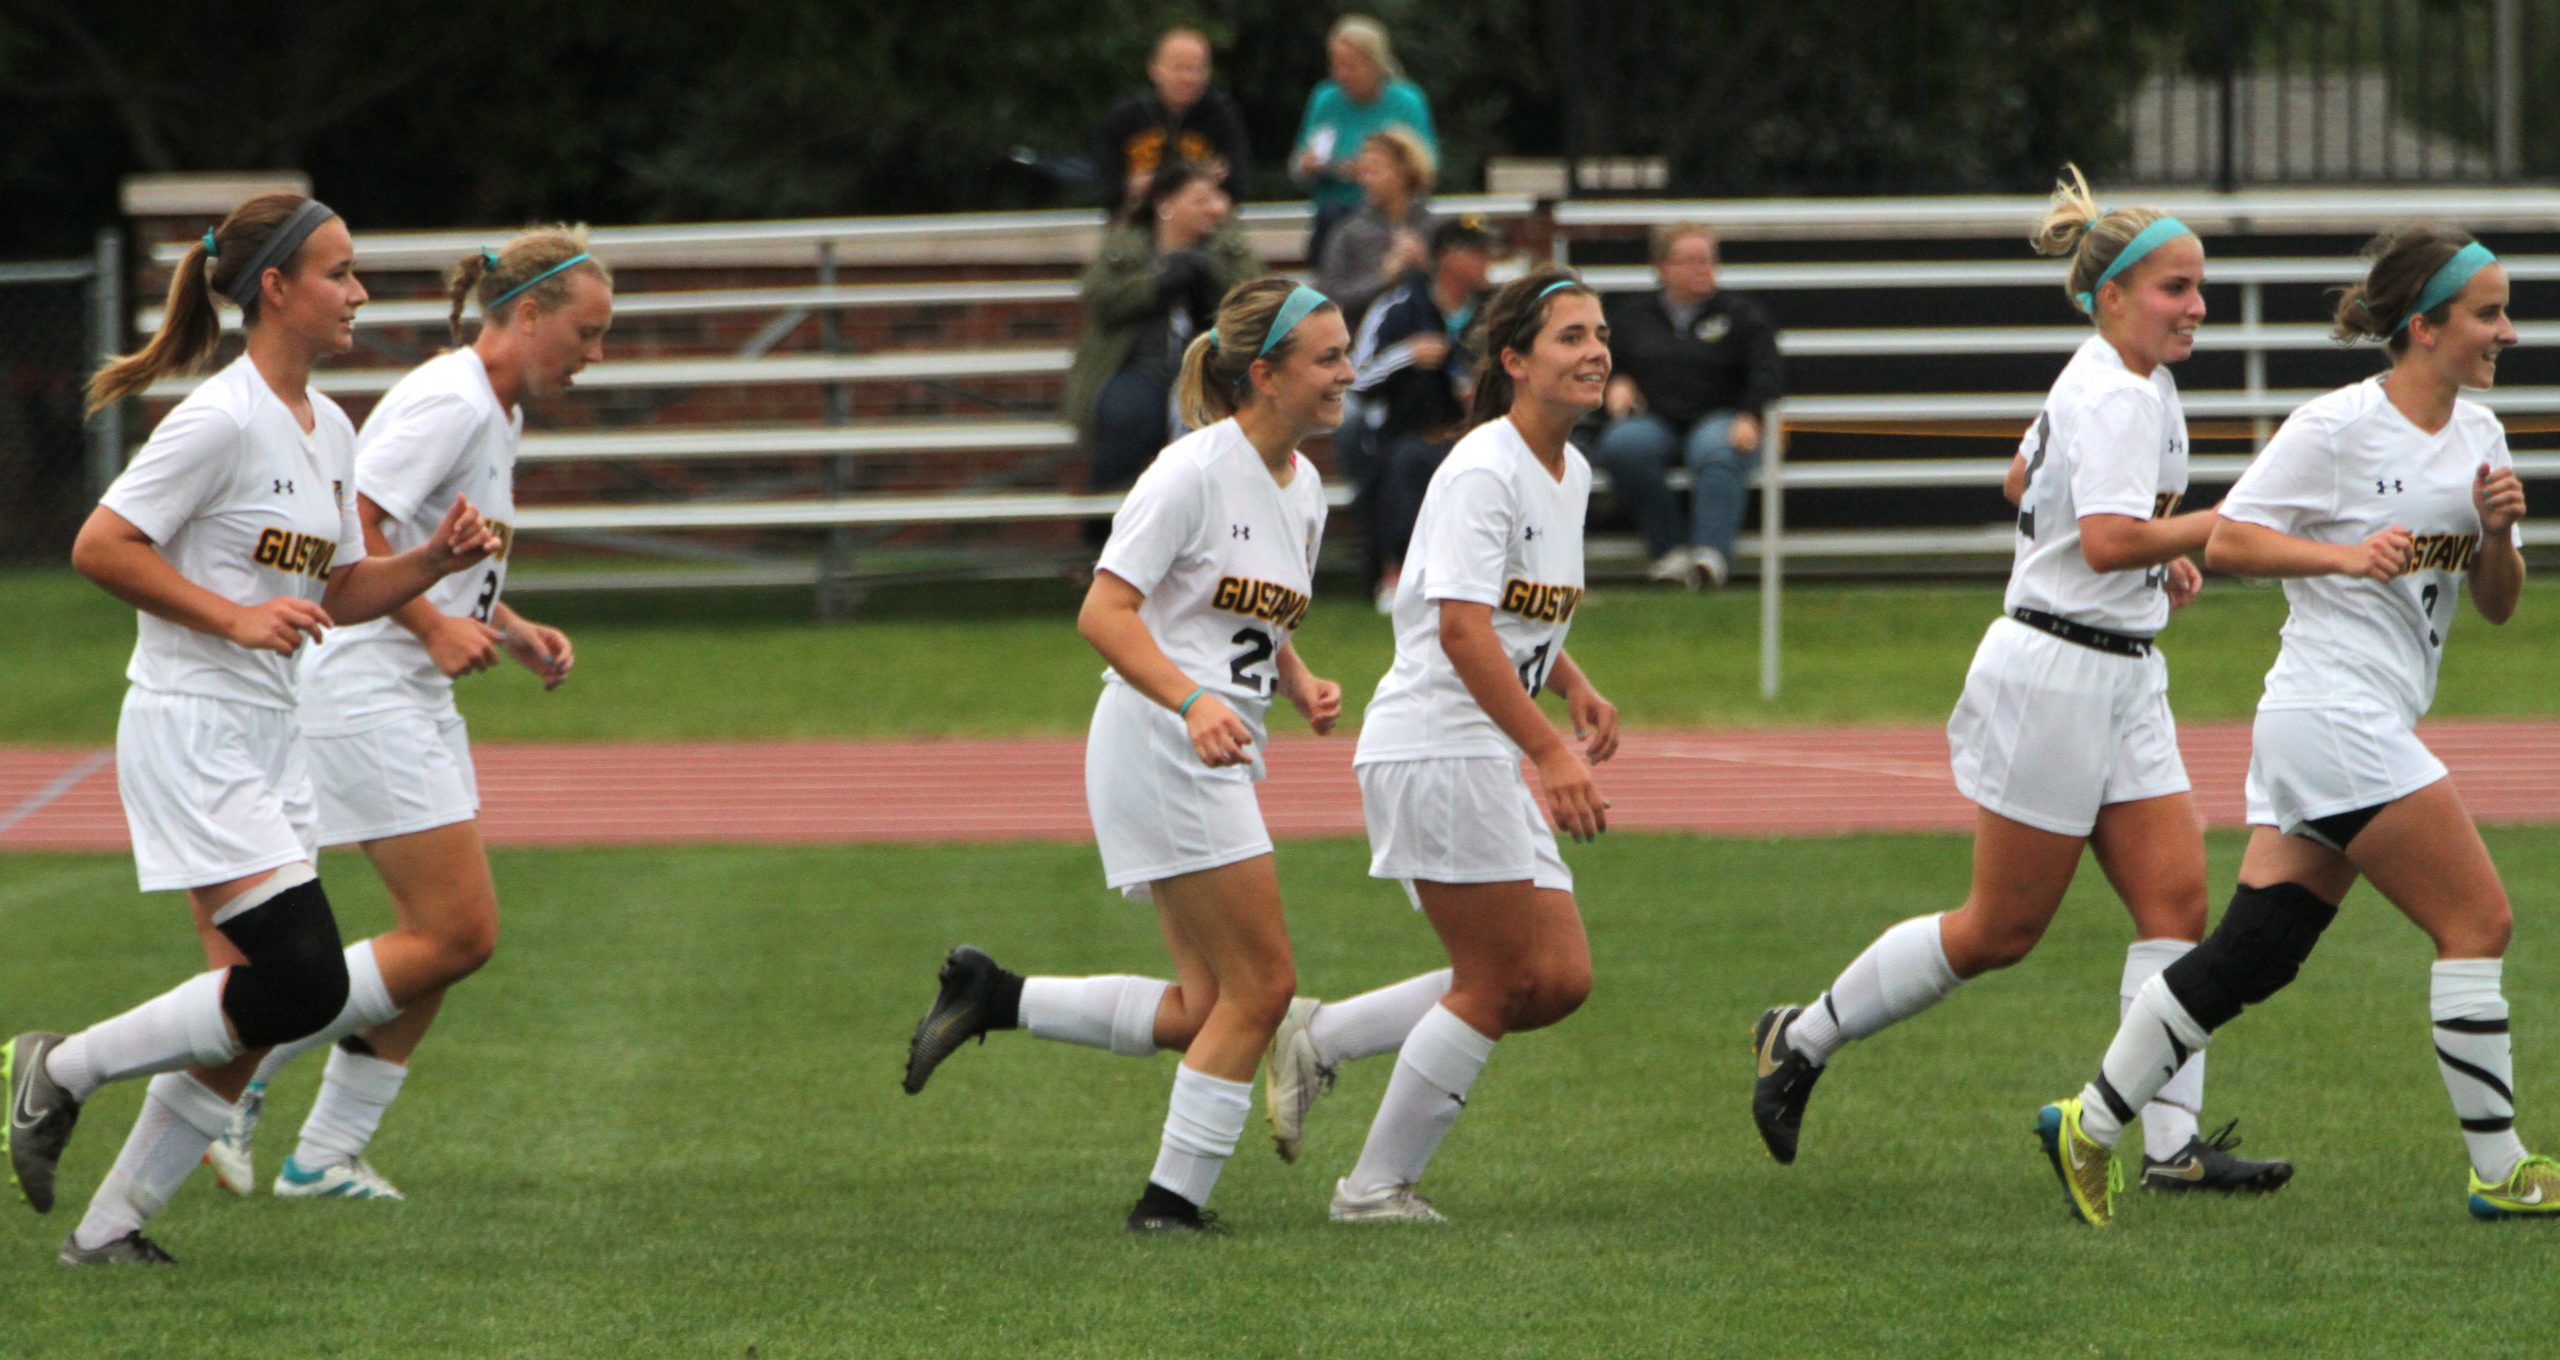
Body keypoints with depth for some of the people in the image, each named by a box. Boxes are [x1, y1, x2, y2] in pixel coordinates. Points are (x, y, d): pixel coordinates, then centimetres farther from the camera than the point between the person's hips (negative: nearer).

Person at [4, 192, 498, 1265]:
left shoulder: (328, 429, 12)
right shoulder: (223, 420, -15)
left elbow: (339, 593, 19)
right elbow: (99, 546, -17)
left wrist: (436, 560, 2)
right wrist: (235, 616, -21)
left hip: (269, 738, 9)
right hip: (193, 733, -9)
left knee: (252, 1022, 3)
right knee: (305, 983, -16)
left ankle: (110, 1227, 10)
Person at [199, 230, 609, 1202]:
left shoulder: (496, 415, 16)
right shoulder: (449, 403, -15)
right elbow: (348, 525, -24)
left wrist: (510, 631, 12)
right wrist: (433, 625, -22)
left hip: (414, 697, 10)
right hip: (365, 693, -10)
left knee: (454, 938, 8)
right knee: (454, 935, -12)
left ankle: (327, 1155, 13)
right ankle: (234, 1069, -4)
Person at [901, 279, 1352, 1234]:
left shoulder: (1302, 486, 13)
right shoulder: (1196, 470, -14)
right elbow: (1104, 613, -19)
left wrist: (1302, 687, 5)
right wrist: (1192, 701, -32)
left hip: (1219, 760, 9)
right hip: (1159, 751, -9)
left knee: (1204, 1010, 6)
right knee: (1262, 984, -8)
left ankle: (988, 998, 14)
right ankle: (1171, 1199, 0)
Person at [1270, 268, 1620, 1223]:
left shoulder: (1570, 473, 13)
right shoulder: (1482, 471, -16)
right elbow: (1462, 630, -26)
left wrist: (1575, 690, 12)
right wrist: (1549, 753, -32)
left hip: (1492, 763, 9)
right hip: (1432, 745, -9)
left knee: (1558, 981, 4)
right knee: (1496, 984, -6)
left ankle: (1317, 1042, 14)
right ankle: (1377, 1188, 5)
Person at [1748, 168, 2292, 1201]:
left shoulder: (2127, 383, 13)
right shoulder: (2115, 398, -18)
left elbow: (2024, 480, 28)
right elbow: (2112, 540, -31)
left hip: (2121, 685, 10)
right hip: (2054, 673, -10)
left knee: (2175, 900, -1)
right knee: (2001, 930, 0)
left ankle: (2172, 1145, -5)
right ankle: (1804, 1039, 16)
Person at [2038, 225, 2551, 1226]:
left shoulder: (2477, 435, 13)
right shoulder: (2337, 428, -11)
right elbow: (2226, 541, -9)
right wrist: (2348, 554, -20)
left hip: (2371, 724, 8)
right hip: (2336, 719, -8)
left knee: (2253, 951, 6)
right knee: (2477, 922, -8)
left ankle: (2090, 1125, 13)